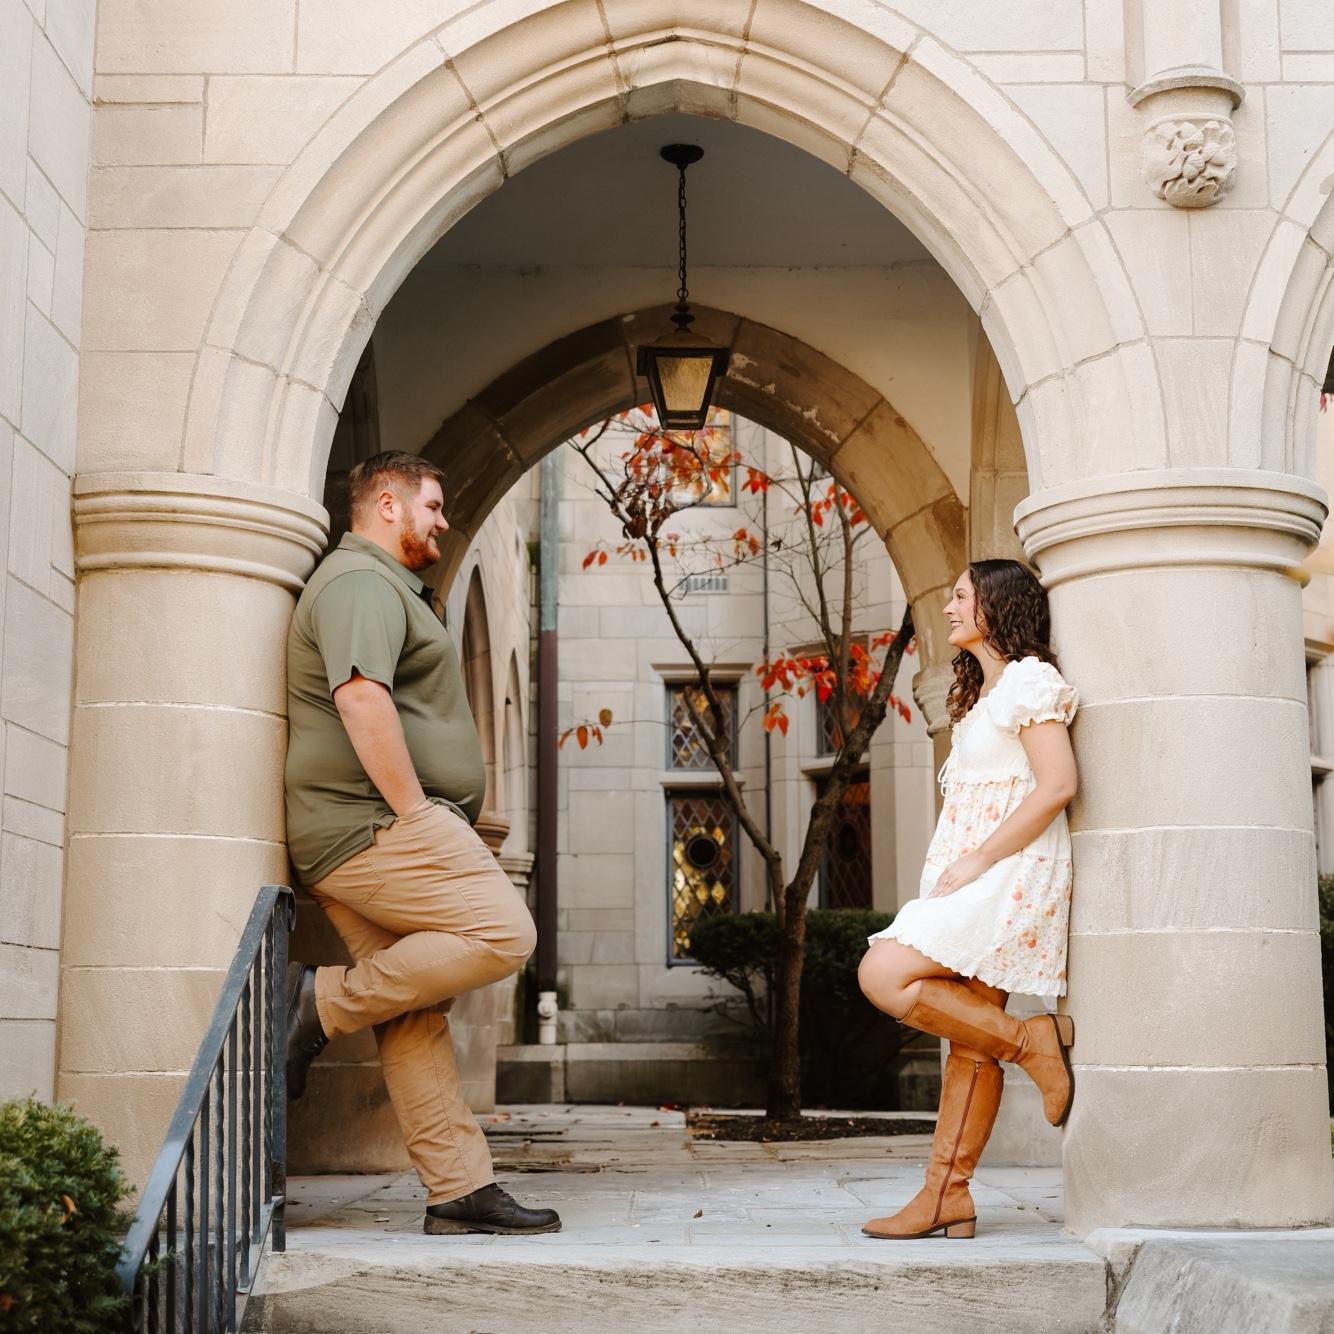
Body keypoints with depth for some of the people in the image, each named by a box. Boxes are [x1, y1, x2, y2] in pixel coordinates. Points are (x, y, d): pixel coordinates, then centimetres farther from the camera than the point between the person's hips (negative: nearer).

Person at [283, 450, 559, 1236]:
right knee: (503, 933, -18)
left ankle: (463, 1192, 5)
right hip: (373, 825, -11)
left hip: (360, 841, 11)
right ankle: (326, 1003, -10)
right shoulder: (362, 583, -7)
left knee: (418, 1019, 5)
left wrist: (420, 820, 21)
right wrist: (413, 811, -21)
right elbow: (361, 699, -22)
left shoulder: (387, 587, 28)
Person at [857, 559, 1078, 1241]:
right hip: (971, 878, 9)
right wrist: (957, 870, 10)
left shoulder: (1028, 681, -7)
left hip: (1010, 873, -9)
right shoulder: (983, 692, 22)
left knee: (885, 975, -21)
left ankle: (1032, 1040, -10)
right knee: (966, 1037, 5)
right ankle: (947, 1195, 6)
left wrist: (976, 861, -18)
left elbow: (1058, 784, -18)